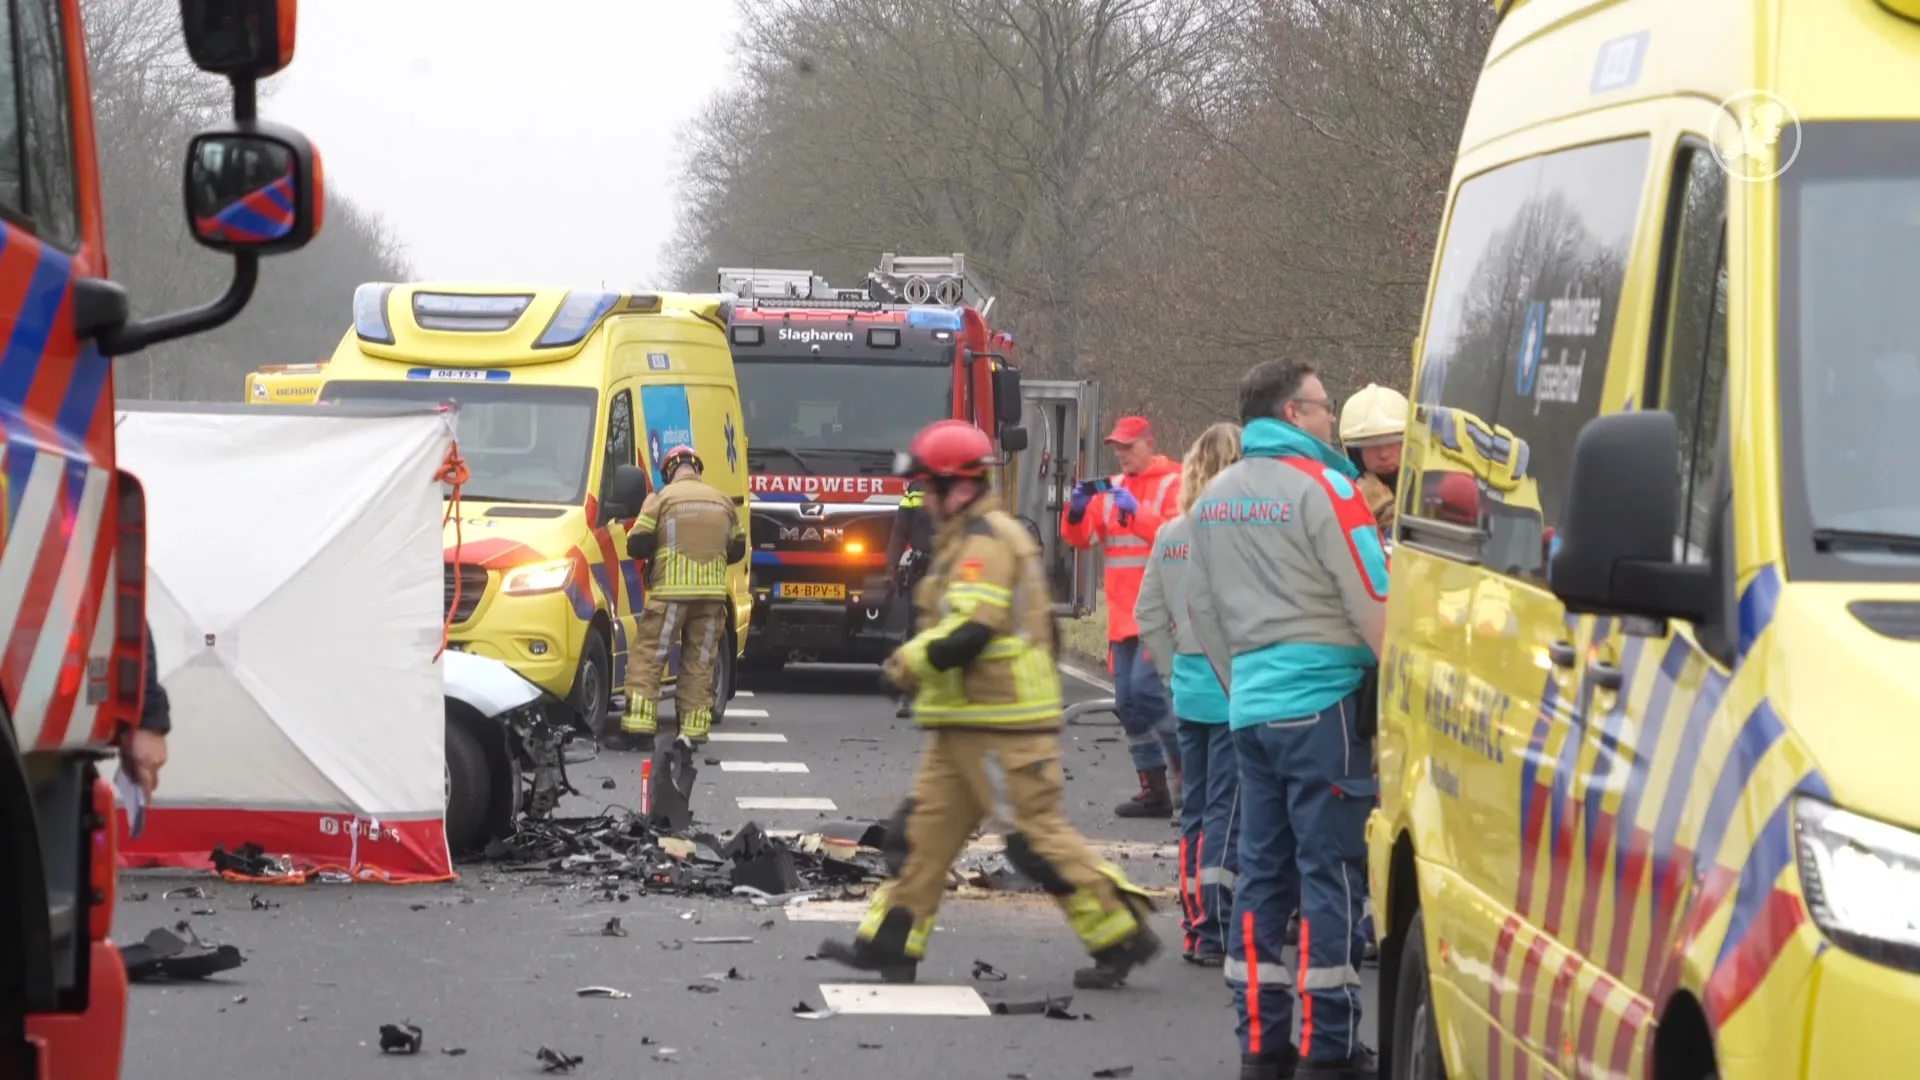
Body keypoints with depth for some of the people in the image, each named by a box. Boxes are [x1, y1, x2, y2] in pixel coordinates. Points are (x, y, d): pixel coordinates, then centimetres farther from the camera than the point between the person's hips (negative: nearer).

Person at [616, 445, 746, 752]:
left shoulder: (662, 499, -2)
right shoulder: (722, 502, 12)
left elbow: (637, 545, -5)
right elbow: (738, 548, 19)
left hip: (671, 592, -4)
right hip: (712, 594, 4)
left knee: (647, 657, 1)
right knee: (700, 663, 10)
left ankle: (639, 727, -8)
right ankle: (693, 731, 6)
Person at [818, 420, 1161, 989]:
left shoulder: (986, 542, -15)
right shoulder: (972, 539, 19)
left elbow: (967, 633, -25)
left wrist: (907, 661, -9)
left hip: (1003, 726, -11)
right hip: (965, 724, 11)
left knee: (1038, 832, -8)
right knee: (925, 825, 9)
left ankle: (1121, 935, -3)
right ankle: (890, 943, 11)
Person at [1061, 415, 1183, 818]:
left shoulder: (1173, 485, -4)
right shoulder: (1112, 487, 15)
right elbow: (1081, 537, 11)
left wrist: (1136, 511, -26)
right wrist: (1078, 509, -9)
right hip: (1123, 614, 7)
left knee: (1145, 687, -19)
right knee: (1128, 703, 6)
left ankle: (1187, 767, -4)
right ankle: (1154, 788, 13)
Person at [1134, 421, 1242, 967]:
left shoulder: (1170, 535, 6)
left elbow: (1149, 617, 11)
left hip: (1190, 690, 6)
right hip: (1236, 691, -6)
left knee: (1195, 809, 13)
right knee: (1226, 813, -3)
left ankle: (1196, 924, 18)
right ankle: (1214, 932, -4)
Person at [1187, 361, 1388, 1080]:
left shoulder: (1213, 500, 12)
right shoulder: (1324, 489, -10)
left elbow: (1202, 610, 18)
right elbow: (1373, 605, -12)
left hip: (1250, 706, 7)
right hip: (1324, 700, -7)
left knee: (1263, 872, 10)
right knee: (1331, 875, -4)